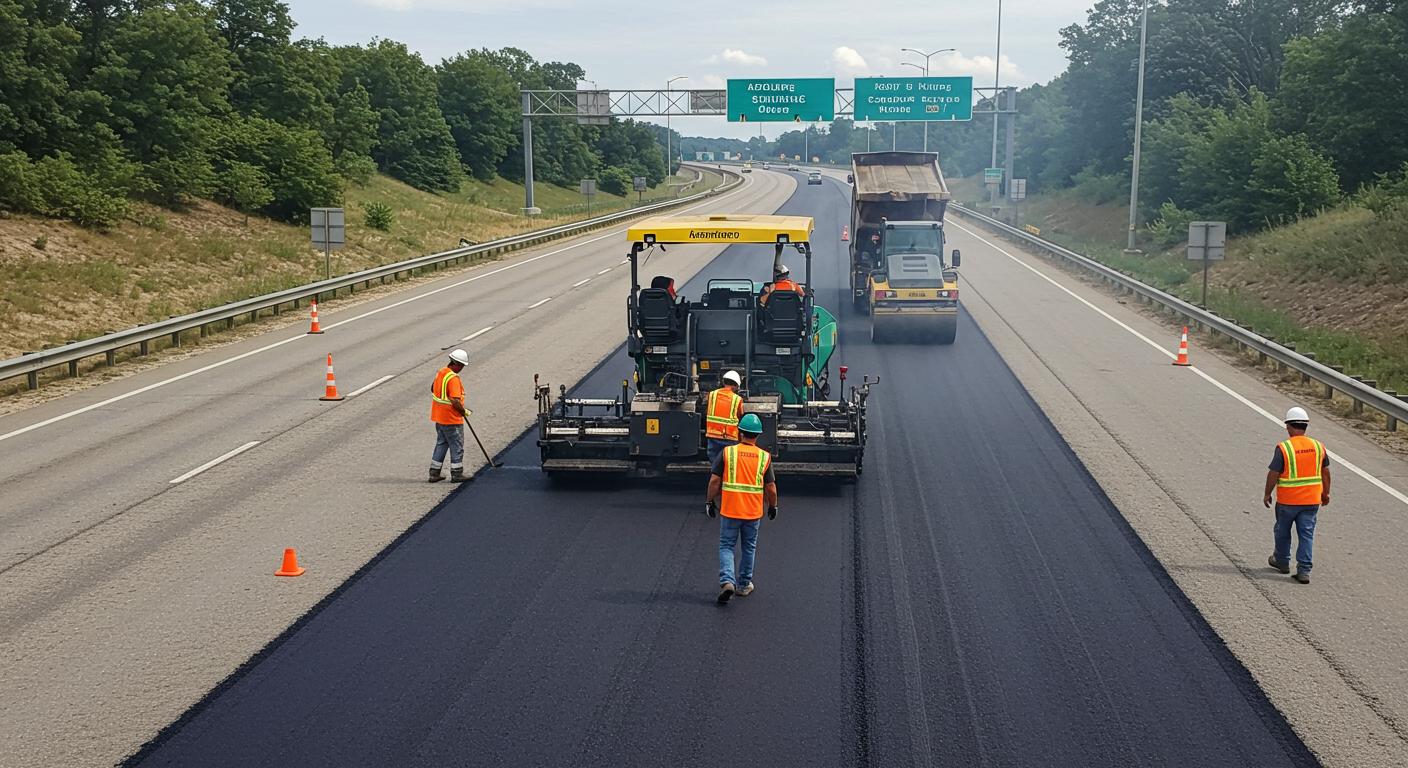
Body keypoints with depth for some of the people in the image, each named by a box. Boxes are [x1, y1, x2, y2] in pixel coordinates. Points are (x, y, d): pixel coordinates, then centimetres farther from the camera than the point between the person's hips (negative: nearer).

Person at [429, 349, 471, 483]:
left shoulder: (440, 373, 5)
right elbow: (455, 401, -27)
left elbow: (433, 389, 19)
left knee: (441, 444, 18)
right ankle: (456, 474, 12)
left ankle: (434, 473, 20)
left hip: (439, 417, 9)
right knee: (457, 446, 5)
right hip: (452, 420, -9)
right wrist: (464, 412, -11)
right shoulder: (453, 378, -23)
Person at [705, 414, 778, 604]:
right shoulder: (765, 457, -4)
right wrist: (773, 507, 15)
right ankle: (744, 585, 26)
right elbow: (771, 487, 0)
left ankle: (727, 580, -11)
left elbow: (714, 480, -7)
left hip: (729, 510, -1)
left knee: (726, 547, 8)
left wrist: (710, 502, 6)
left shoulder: (727, 452, -7)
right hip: (753, 512, 1)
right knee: (749, 548, 17)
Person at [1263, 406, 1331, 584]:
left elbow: (1273, 474, -12)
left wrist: (1267, 494, 1)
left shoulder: (1283, 448, -15)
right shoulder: (1318, 447, 0)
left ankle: (1282, 561, 35)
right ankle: (1303, 571, 2)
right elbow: (1325, 472, 9)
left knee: (1282, 531, 18)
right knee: (1306, 534, 6)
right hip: (1312, 500, 3)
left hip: (1287, 501, -3)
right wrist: (1325, 493, 22)